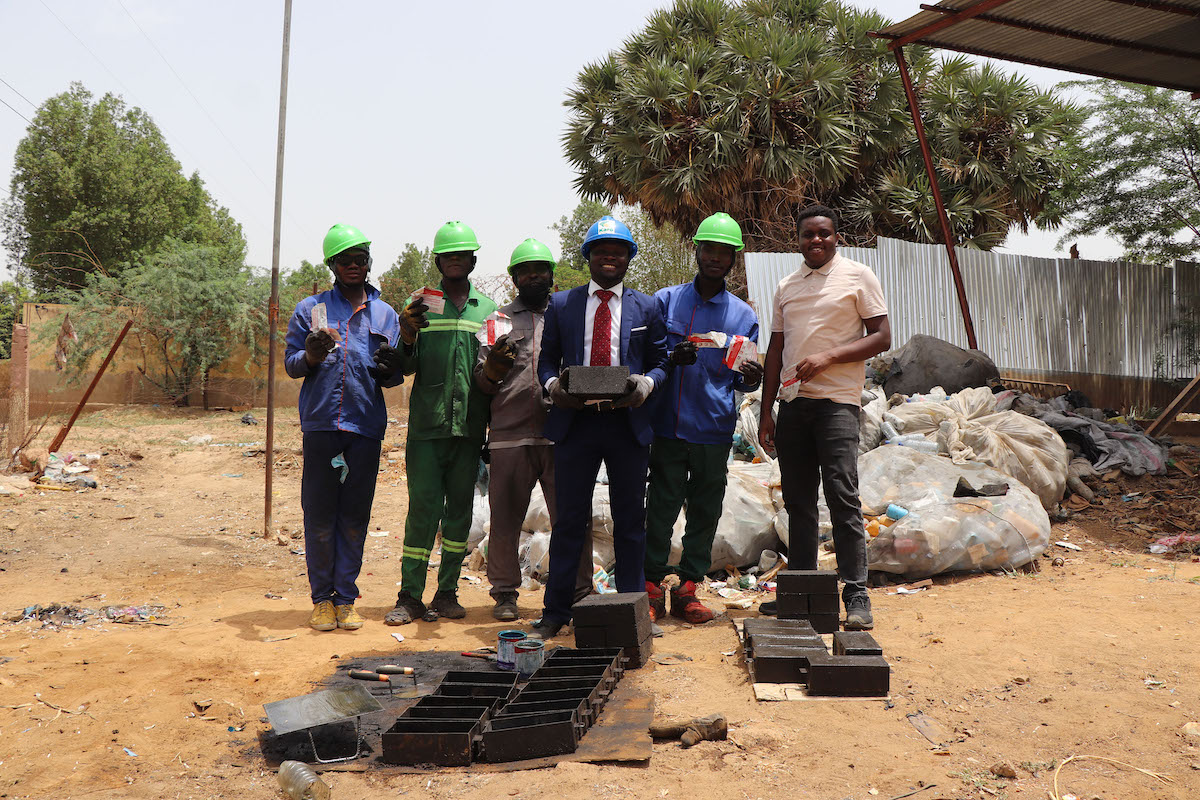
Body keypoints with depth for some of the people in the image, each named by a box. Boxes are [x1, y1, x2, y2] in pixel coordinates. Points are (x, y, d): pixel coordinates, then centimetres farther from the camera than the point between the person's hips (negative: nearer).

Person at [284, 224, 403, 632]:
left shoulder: (386, 315, 14)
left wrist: (388, 369, -9)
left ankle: (346, 598, 13)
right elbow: (290, 364, 8)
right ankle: (322, 598, 13)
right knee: (319, 516, 1)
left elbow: (397, 375, 14)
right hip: (321, 425, -1)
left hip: (366, 428, 1)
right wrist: (311, 357, -14)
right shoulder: (309, 309, 9)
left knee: (354, 518, 5)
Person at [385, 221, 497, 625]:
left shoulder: (488, 309, 11)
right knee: (423, 508, -3)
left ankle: (447, 592, 16)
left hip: (470, 425, 2)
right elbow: (408, 367, 2)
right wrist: (408, 339, -17)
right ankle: (410, 595, 4)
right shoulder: (420, 306, 7)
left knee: (459, 508, 7)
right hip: (427, 425, -2)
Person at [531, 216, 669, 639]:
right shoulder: (561, 304, 10)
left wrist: (645, 384, -12)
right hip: (574, 422, 0)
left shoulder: (647, 307, 11)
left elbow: (660, 362, 10)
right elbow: (547, 360, 11)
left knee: (630, 521, 7)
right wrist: (553, 386, -11)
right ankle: (556, 611, 15)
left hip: (629, 424, 1)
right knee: (569, 519, 4)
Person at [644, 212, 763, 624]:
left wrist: (751, 378, -12)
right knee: (661, 507, -1)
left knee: (705, 511, 6)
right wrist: (672, 358, -14)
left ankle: (687, 589, 17)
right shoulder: (665, 300, 6)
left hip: (714, 429, 2)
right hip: (669, 424, -1)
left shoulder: (743, 315, 10)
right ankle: (653, 588, 10)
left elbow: (742, 377, 12)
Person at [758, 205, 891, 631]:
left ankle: (856, 595, -4)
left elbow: (881, 337, -3)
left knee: (842, 496, -11)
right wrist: (765, 412, 12)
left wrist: (828, 357, -15)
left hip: (836, 400, -5)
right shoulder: (786, 287, 17)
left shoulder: (857, 275, 3)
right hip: (792, 403, 5)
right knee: (798, 500, 8)